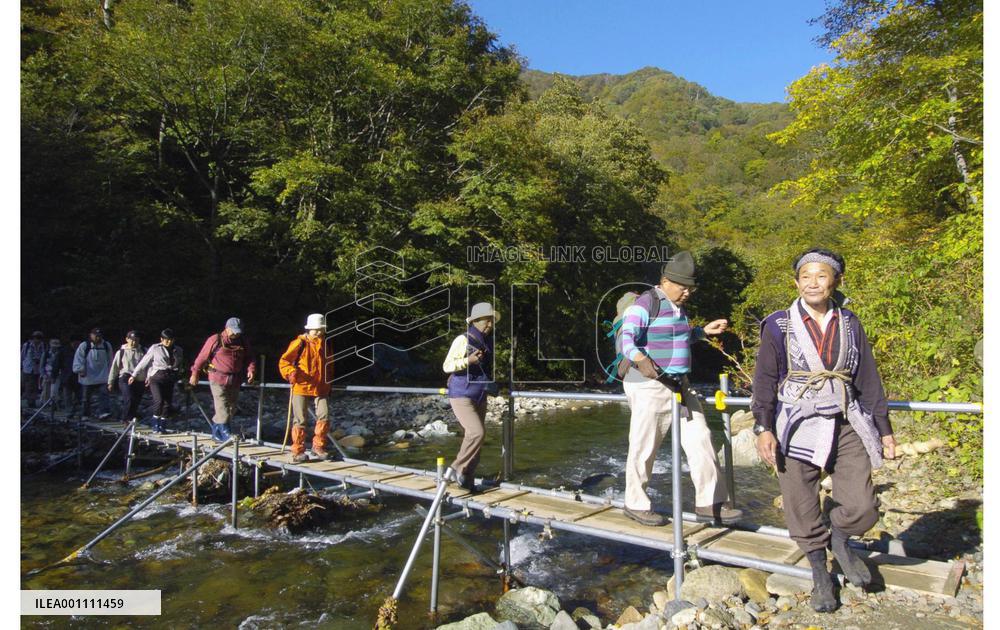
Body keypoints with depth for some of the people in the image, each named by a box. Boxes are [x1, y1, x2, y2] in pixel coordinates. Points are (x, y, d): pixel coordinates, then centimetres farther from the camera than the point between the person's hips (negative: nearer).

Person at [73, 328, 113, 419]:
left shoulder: (107, 346, 7)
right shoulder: (84, 346, -2)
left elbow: (109, 360, 16)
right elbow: (78, 359, -6)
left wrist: (109, 372, 17)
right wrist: (80, 370, -17)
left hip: (102, 377, 1)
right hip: (87, 377, -1)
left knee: (103, 394, -14)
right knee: (86, 397, 10)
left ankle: (104, 412, -22)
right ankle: (86, 414, 24)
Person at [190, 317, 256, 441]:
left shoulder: (242, 342, 8)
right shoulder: (215, 340, -6)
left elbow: (249, 358, 8)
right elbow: (202, 357, -1)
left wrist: (251, 369, -11)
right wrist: (194, 373, 3)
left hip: (235, 381, 5)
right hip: (218, 379, -5)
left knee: (232, 409, 9)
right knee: (222, 408, -9)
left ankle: (216, 431, 24)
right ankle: (225, 433, -6)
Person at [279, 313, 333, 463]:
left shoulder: (325, 344, 11)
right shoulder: (300, 343, -6)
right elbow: (283, 361, -5)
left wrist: (328, 384, 21)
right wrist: (291, 372, -23)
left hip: (320, 389, 4)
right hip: (301, 387, -4)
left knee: (324, 417, -6)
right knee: (300, 421, 1)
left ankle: (318, 447, 11)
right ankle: (298, 452, 11)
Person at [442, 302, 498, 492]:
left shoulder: (489, 342, 10)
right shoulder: (463, 340, -12)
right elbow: (447, 366, -15)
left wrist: (493, 382, 13)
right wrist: (468, 360, -28)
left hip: (480, 397, 8)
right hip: (461, 396, -8)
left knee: (475, 436, 9)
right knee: (477, 432, -21)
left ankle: (467, 480, 20)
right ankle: (456, 469, -3)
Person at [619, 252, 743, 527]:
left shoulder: (678, 306, 16)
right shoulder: (646, 303, -13)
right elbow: (626, 337, -27)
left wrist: (704, 331, 22)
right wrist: (640, 359, -46)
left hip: (679, 385, 8)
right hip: (649, 384, -8)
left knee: (700, 440, 5)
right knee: (644, 448, 2)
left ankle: (708, 504, 14)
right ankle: (636, 504, 20)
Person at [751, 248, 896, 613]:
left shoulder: (850, 325, 9)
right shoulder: (778, 326, -1)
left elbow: (868, 380, 14)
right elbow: (765, 380, -2)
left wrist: (884, 428, 14)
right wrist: (763, 427, -10)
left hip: (846, 426, 3)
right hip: (798, 428, -2)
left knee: (862, 508, -4)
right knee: (803, 512, 4)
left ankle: (839, 540, 30)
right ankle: (820, 575, 29)